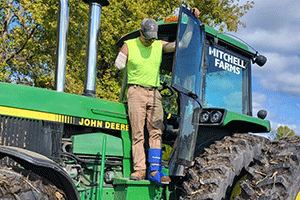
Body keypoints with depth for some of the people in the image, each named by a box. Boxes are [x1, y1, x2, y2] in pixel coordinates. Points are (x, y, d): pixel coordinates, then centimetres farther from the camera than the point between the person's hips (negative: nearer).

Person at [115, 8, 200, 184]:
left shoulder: (160, 45, 12)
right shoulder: (129, 46, 5)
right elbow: (119, 65, 9)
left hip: (154, 93, 3)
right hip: (136, 91, -3)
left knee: (156, 131, -7)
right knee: (138, 133, -6)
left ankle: (155, 171, -8)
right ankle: (139, 170, -4)